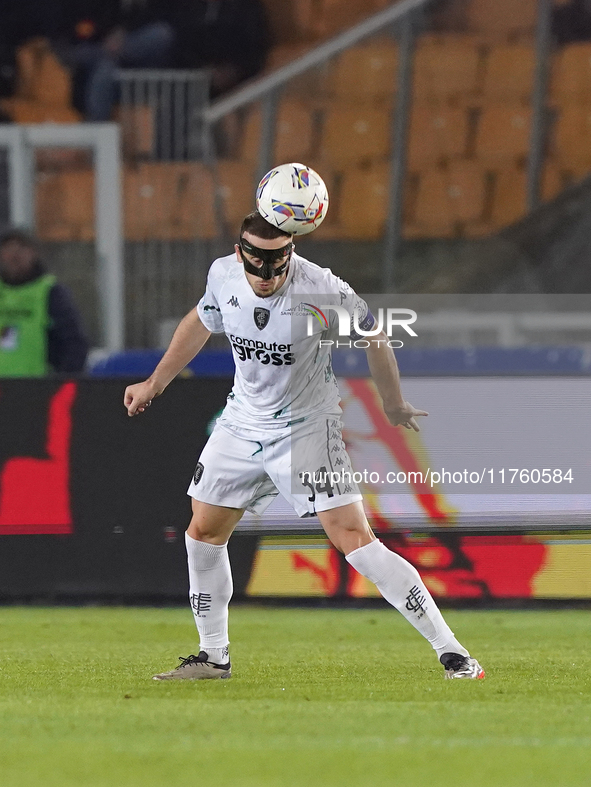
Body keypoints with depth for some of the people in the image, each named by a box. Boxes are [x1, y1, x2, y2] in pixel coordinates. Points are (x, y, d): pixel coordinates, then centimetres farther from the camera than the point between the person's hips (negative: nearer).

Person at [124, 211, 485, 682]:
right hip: (242, 425, 6)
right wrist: (154, 385, 20)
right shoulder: (223, 276, -9)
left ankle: (451, 652, -17)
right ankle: (214, 657, 25)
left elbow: (374, 336, -6)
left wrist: (394, 404, 5)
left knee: (354, 538, -17)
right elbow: (201, 323, 13)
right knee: (204, 532, 7)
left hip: (307, 427, -6)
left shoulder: (323, 290, -24)